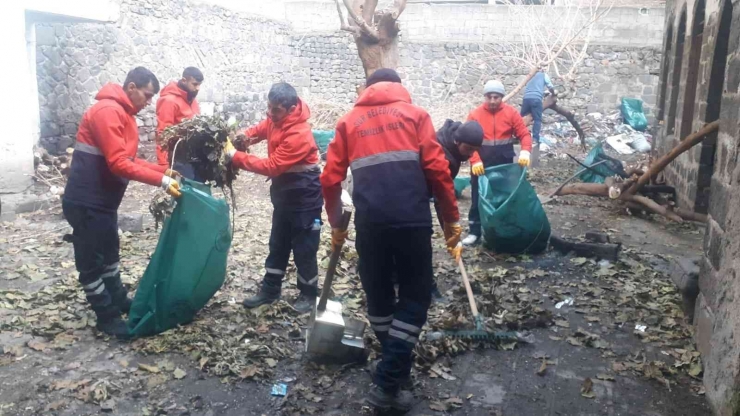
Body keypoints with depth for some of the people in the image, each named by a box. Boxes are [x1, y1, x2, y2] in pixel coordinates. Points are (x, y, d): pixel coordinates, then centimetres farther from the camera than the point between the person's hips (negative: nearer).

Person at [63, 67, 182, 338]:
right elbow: (119, 164, -26)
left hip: (103, 200, 10)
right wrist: (162, 181, -25)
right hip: (87, 202, -10)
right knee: (91, 260, 3)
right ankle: (106, 316, 13)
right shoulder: (108, 111, -19)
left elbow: (129, 159, 16)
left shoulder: (123, 113, 14)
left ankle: (119, 301, 36)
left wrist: (163, 171, 5)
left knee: (109, 254, 21)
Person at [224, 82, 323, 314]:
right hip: (283, 193, 8)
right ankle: (270, 290, 27)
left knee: (303, 249, 3)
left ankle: (309, 294, 19)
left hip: (304, 197, -8)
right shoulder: (276, 119, -3)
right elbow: (260, 130, 15)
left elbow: (271, 167, -27)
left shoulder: (299, 135, -29)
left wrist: (235, 156, -24)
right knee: (277, 245, 16)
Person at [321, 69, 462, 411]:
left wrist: (336, 223, 25)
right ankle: (387, 383, 4)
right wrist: (451, 218, 9)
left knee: (377, 294, 20)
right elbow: (437, 169, 1)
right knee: (415, 297, 9)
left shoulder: (349, 121, 17)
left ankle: (394, 363, 37)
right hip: (412, 220, -2)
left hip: (369, 223, 2)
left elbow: (330, 180, 12)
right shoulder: (415, 114, 12)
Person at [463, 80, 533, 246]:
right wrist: (475, 161, -23)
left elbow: (524, 134, -3)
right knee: (478, 198, 4)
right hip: (481, 165, -1)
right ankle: (474, 232, 12)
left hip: (505, 164, 1)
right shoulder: (475, 115, -4)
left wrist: (525, 152, -21)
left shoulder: (511, 113, 0)